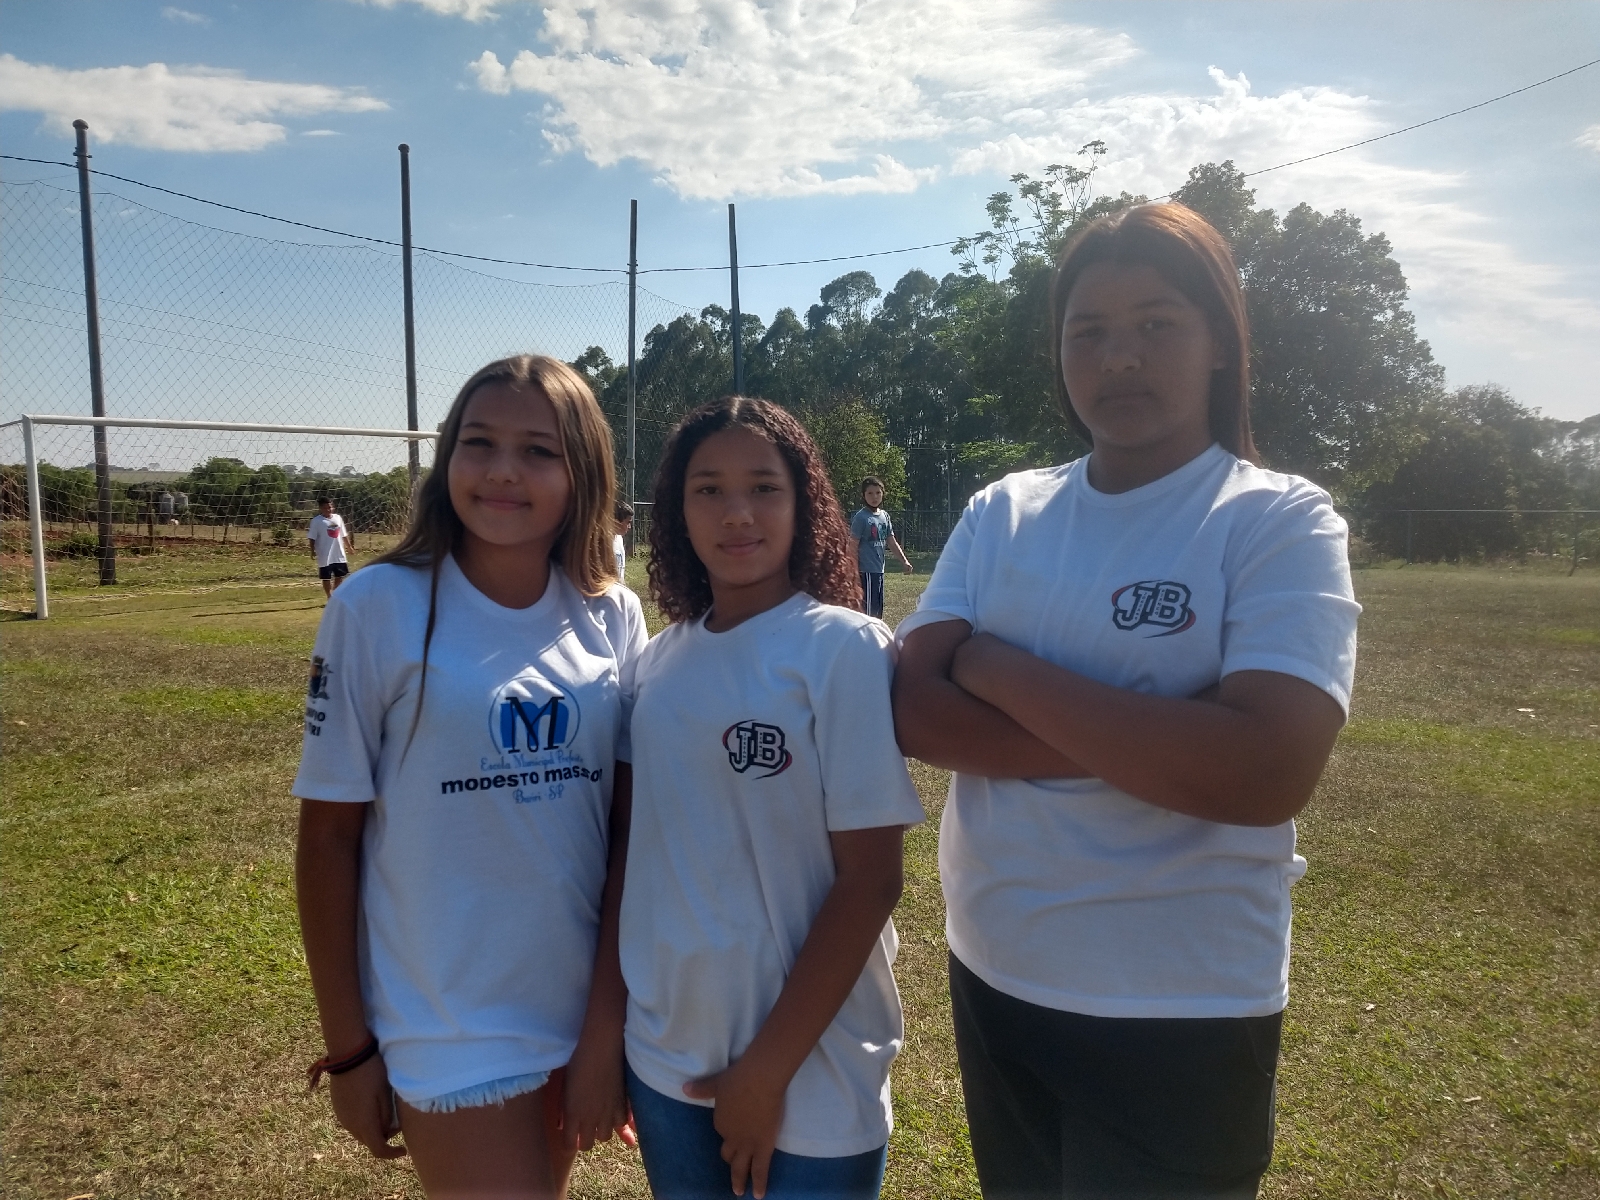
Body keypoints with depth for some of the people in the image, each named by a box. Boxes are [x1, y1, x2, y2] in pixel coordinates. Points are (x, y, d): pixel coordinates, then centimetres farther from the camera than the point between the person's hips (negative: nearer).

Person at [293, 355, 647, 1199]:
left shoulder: (612, 617, -4)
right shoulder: (379, 608, -13)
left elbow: (634, 820, 0)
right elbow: (328, 838, -7)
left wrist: (611, 1019, -2)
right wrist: (347, 1048, -3)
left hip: (584, 1009, 4)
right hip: (445, 1033, -3)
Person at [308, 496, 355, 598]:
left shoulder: (338, 518, 7)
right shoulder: (316, 521, -8)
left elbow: (344, 535, 15)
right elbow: (312, 538, -9)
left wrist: (350, 547, 16)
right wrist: (313, 550, -20)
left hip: (339, 554, 5)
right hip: (325, 556, -5)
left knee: (340, 576, 12)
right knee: (326, 578, 3)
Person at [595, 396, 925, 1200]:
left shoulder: (845, 650, -13)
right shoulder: (659, 661, 1)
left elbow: (870, 879, -15)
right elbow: (641, 848, 8)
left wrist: (770, 1067, -13)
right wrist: (608, 1025, 6)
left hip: (812, 1077, -4)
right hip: (666, 1058, 5)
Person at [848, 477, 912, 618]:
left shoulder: (884, 516, 11)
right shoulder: (861, 517, -11)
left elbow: (891, 542, 17)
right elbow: (853, 546, -11)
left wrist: (904, 561, 7)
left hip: (879, 570, 8)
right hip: (866, 571, -8)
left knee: (877, 610, 13)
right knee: (868, 610, -7)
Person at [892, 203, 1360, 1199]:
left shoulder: (1280, 520, -11)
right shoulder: (1002, 514, 1)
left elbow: (1266, 773, -25)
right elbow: (912, 709, -9)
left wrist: (996, 667, -19)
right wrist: (1148, 745, -19)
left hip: (1183, 1012, -4)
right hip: (992, 973, 5)